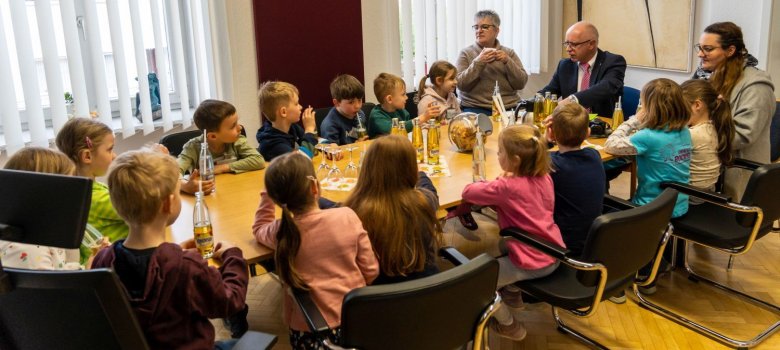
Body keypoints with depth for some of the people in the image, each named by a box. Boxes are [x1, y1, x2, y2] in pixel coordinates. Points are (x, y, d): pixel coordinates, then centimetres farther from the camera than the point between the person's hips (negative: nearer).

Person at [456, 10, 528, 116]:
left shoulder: (509, 53, 14)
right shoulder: (466, 53, 8)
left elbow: (520, 84, 5)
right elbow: (461, 84, -4)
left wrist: (507, 62, -9)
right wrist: (478, 62, -15)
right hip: (475, 107, -2)